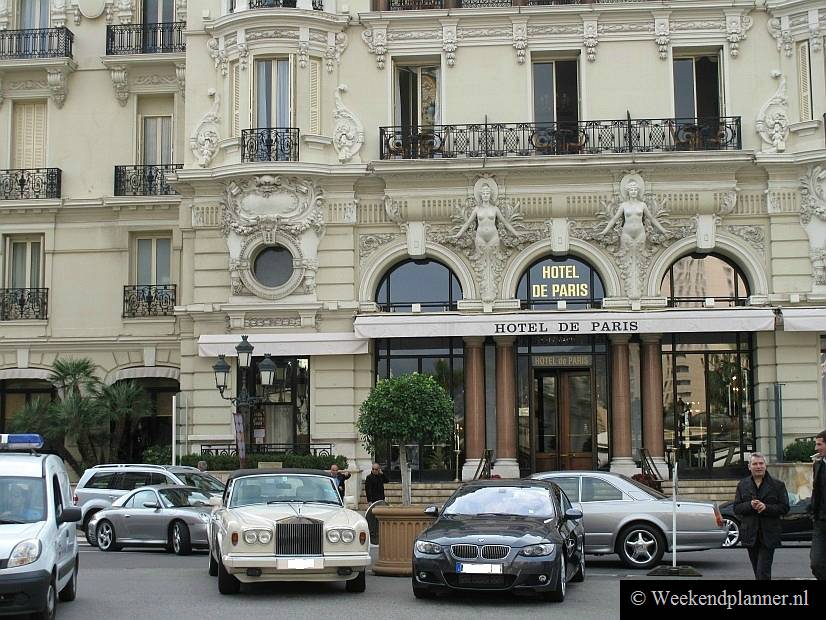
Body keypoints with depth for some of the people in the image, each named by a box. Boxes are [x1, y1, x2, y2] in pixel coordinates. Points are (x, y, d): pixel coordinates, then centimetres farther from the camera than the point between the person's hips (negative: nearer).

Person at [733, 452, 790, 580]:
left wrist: (766, 507, -18)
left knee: (763, 572, -11)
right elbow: (736, 508, 5)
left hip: (768, 536, -3)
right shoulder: (742, 485, 9)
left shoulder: (778, 485, 1)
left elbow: (784, 508, -3)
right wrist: (750, 505, -15)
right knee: (757, 571, 14)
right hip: (750, 535, 3)